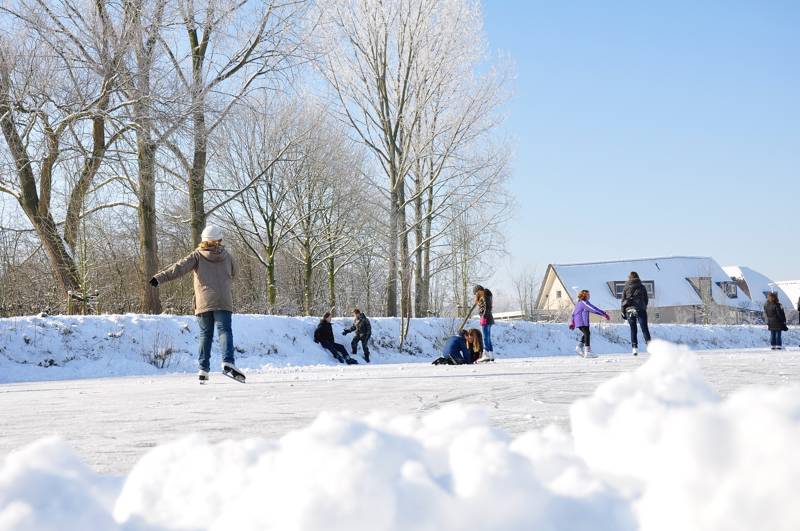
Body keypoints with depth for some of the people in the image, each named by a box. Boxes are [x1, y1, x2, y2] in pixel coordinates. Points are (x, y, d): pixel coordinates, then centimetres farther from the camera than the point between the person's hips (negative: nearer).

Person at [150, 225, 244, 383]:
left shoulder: (197, 255, 4)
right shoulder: (227, 256, 10)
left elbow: (180, 267, -9)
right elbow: (233, 275, 23)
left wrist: (160, 277, -15)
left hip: (203, 303, 1)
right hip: (223, 302, 0)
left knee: (205, 335, 10)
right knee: (224, 331, -6)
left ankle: (203, 369, 5)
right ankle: (228, 363, -28)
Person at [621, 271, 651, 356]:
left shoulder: (626, 288, 7)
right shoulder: (642, 287, 7)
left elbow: (623, 301, 5)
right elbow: (646, 300, 9)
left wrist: (623, 312, 9)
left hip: (629, 310, 1)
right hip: (640, 310, -1)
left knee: (633, 330, 7)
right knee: (644, 328, -1)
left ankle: (634, 348, 1)